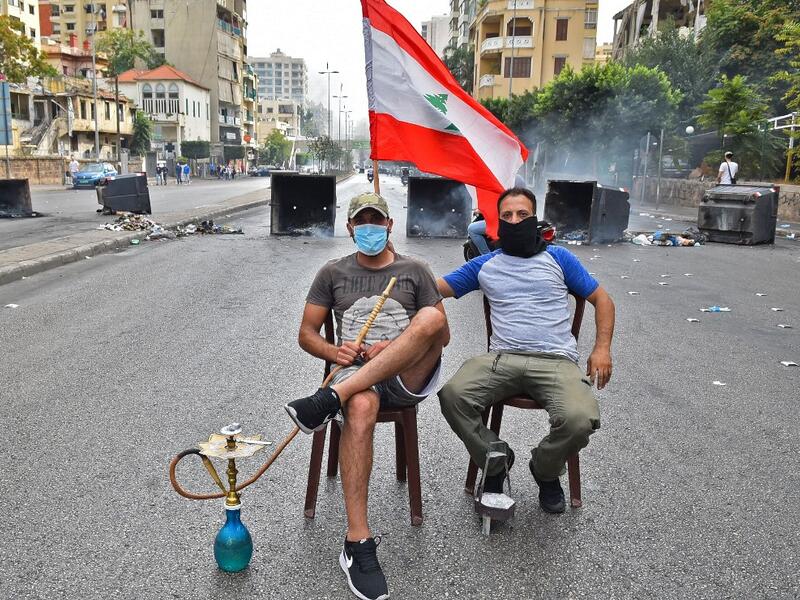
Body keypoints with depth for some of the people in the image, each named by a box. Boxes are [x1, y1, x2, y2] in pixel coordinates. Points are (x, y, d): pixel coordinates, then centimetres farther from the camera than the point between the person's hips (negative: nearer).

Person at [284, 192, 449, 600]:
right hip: (355, 372, 0)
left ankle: (332, 398, -37)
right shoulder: (333, 273, 17)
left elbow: (442, 335, 8)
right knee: (361, 408, -39)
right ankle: (358, 545, -36)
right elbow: (306, 334, 13)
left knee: (430, 317, -32)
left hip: (408, 378, 0)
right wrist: (334, 352, -10)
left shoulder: (415, 271, 14)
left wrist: (396, 349, -11)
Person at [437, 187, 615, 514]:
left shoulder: (558, 258, 17)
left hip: (556, 361, -1)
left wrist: (602, 348, 4)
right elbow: (434, 287, 16)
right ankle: (495, 461, 1)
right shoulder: (485, 265, 20)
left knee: (580, 420, -30)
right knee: (452, 395, -28)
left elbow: (601, 299, 19)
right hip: (501, 358, 1)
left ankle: (545, 470, 7)